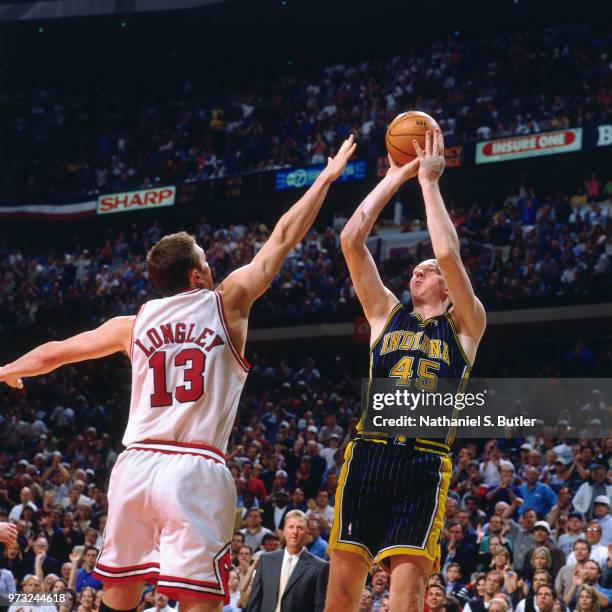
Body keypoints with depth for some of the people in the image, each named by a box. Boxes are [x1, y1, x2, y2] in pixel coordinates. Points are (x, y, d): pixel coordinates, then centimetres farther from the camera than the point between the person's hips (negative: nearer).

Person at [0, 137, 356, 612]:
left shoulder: (135, 324, 15)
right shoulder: (225, 304, 5)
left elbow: (55, 353, 26)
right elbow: (283, 238, 11)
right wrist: (327, 177, 22)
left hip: (135, 465, 4)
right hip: (195, 470, -4)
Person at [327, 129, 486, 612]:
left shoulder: (465, 327, 11)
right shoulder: (387, 315, 18)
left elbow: (449, 254, -5)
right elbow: (351, 241, 10)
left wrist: (429, 181, 3)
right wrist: (396, 178, 10)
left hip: (424, 464, -2)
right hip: (367, 452, 3)